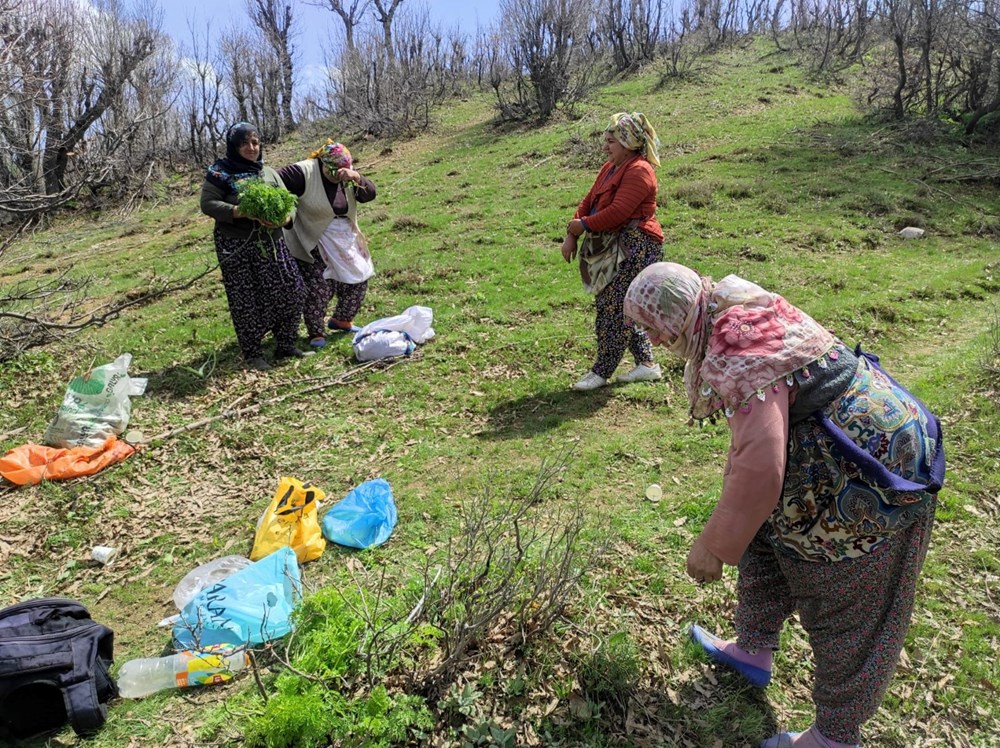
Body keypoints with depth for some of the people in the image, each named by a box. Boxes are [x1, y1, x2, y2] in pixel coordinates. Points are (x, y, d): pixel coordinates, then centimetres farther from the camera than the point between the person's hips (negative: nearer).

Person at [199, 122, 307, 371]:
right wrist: (241, 212, -22)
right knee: (246, 300, -1)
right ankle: (253, 354, 11)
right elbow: (207, 204, -9)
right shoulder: (220, 172, -2)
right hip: (236, 247, -5)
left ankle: (285, 344, 18)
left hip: (270, 242, 5)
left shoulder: (269, 173, 13)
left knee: (289, 290, 1)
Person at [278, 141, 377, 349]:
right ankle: (316, 332, 9)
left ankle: (342, 320, 31)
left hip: (345, 241, 6)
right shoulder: (303, 172, -16)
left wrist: (356, 178, -26)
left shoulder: (346, 177, 1)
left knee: (357, 281, 10)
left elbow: (369, 194, -10)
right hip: (313, 244, -6)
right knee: (318, 289, -9)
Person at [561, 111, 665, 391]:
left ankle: (601, 372, 3)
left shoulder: (639, 171, -15)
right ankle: (646, 363, 22)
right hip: (613, 247, 10)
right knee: (611, 305, 12)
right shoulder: (610, 168, 16)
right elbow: (589, 201, 12)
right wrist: (571, 235, 1)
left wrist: (583, 225, -14)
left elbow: (617, 212, -24)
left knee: (615, 309, -6)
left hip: (635, 247, -10)